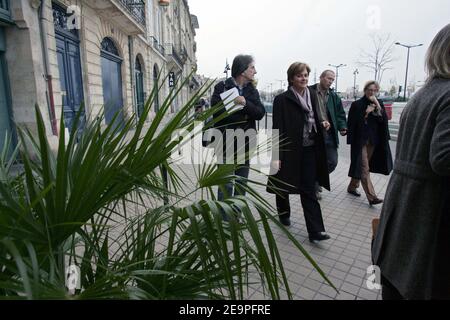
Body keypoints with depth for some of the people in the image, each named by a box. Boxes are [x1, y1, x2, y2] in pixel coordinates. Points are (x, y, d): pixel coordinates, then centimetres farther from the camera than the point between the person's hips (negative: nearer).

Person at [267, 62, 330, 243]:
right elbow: (277, 127, -13)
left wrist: (323, 124, 2)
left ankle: (315, 230, 4)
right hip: (289, 150, -4)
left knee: (309, 190, 2)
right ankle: (284, 213, 40)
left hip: (309, 150, 4)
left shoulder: (313, 97, 9)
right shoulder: (282, 99, -8)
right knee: (284, 185, 14)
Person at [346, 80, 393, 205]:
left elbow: (384, 119, -4)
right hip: (360, 141, -5)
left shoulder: (379, 104, 9)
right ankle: (372, 196, -8)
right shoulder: (357, 104, -3)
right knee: (364, 168, -7)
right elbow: (351, 123, -7)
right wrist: (366, 113, -16)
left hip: (374, 141, 5)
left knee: (360, 166, 13)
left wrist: (377, 105, -13)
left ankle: (352, 187, 30)